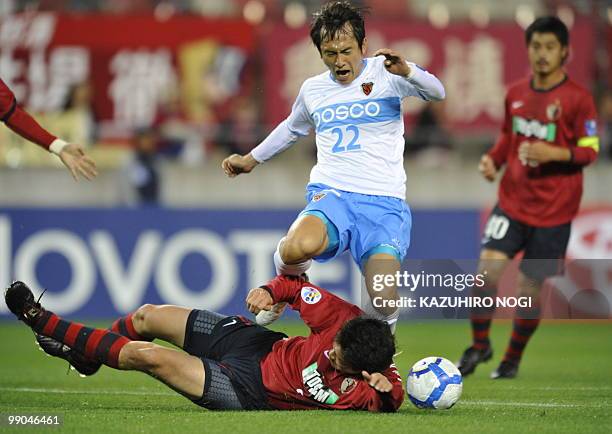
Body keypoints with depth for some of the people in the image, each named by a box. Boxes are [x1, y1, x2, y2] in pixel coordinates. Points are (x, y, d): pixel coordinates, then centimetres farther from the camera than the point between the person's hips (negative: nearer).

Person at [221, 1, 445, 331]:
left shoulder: (383, 73, 2)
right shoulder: (312, 89, 15)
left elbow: (436, 93, -14)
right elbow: (292, 128, 36)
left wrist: (405, 71, -33)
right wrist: (252, 159, 44)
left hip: (384, 204, -2)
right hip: (330, 194, 2)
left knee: (384, 302, -21)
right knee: (299, 247, -35)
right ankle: (286, 280, 4)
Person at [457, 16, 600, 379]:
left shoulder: (578, 98, -9)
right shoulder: (516, 94, 7)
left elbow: (590, 151, -8)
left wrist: (555, 153, -25)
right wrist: (494, 159, 1)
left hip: (554, 211, -3)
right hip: (513, 202, 3)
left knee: (531, 287, 2)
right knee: (489, 267, -15)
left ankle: (513, 359, 24)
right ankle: (480, 345, 5)